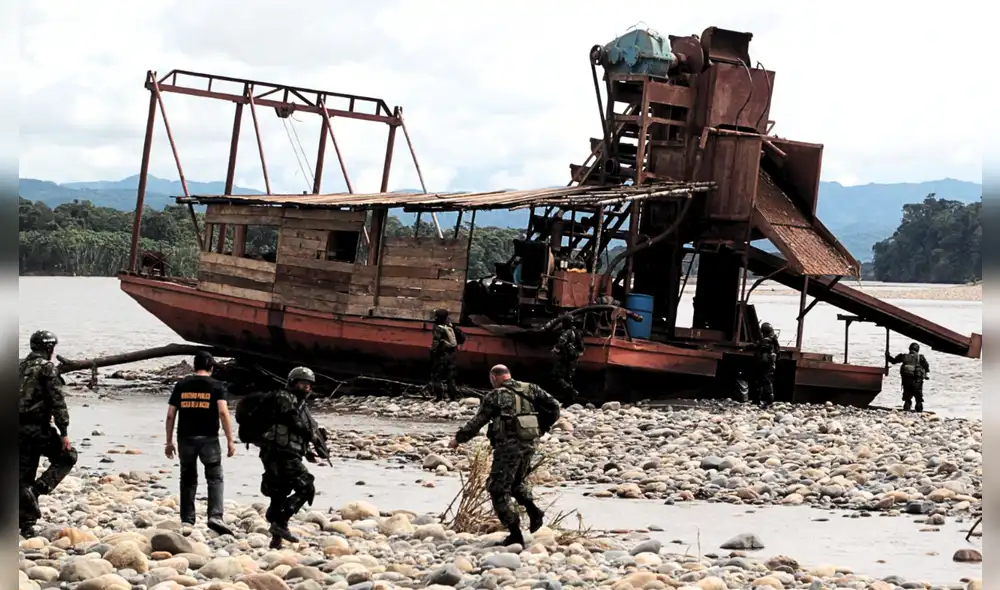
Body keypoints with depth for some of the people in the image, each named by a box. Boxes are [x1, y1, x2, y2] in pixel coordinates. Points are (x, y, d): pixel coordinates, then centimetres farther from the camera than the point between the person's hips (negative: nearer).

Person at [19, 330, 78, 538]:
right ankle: (37, 489, -6)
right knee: (67, 457, 13)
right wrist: (64, 432, -12)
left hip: (19, 428, 7)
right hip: (38, 428, -7)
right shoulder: (47, 368, -8)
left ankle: (26, 525, 11)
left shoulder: (19, 366, 14)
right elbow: (57, 402, -13)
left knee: (23, 477, 11)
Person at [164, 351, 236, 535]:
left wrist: (169, 442, 13)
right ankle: (215, 517, -14)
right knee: (215, 478, 3)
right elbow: (223, 412, -13)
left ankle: (187, 520, 17)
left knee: (188, 480, 15)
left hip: (185, 438, 3)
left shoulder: (181, 385, 8)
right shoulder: (216, 386, 0)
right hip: (208, 438, -3)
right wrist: (230, 440, -12)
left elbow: (170, 415, 6)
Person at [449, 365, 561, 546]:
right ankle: (532, 509, 6)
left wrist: (458, 439, 15)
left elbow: (477, 422, 1)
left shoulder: (494, 396, -3)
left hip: (508, 446, -6)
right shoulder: (530, 389, 9)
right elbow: (553, 406, 6)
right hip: (529, 444, 6)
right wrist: (541, 429, 17)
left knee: (499, 490, 3)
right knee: (518, 481, 29)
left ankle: (515, 534, -3)